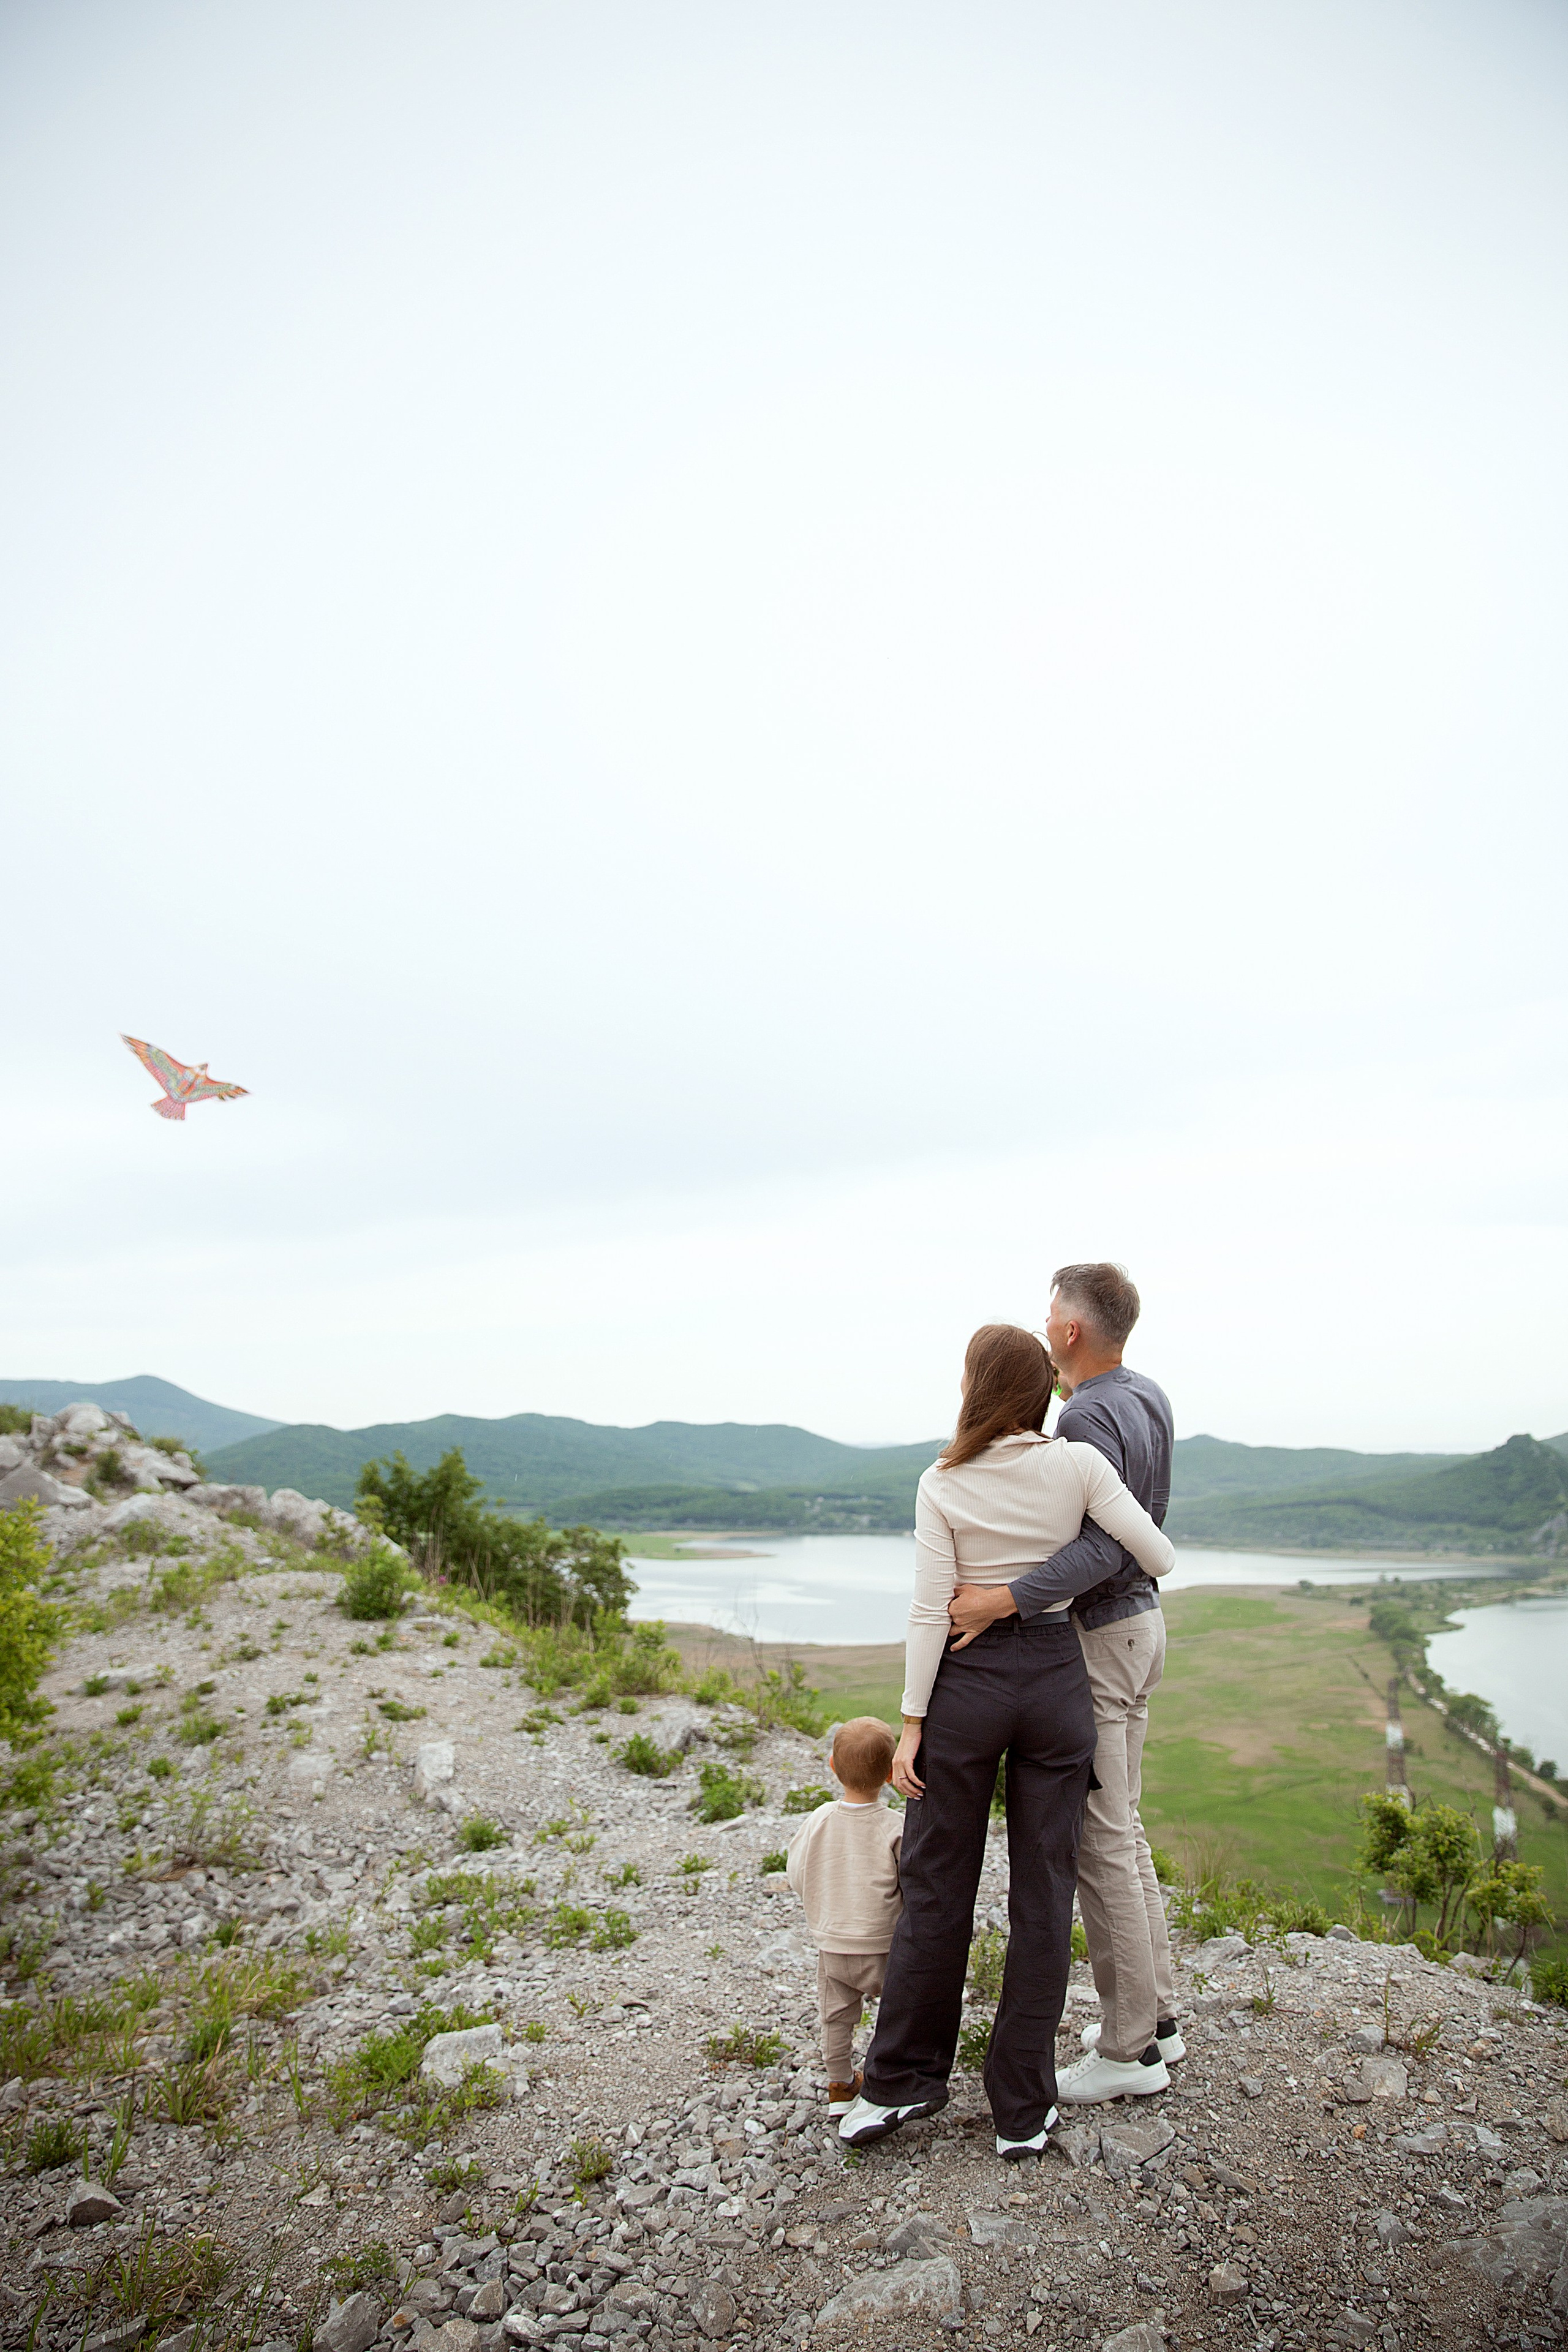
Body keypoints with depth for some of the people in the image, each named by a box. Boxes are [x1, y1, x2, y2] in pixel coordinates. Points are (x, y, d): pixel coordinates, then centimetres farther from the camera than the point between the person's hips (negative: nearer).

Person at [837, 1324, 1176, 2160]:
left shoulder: (942, 1484, -9)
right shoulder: (1078, 1465, -7)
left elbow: (930, 1611, -10)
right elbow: (1158, 1558, -5)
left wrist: (912, 1721, -4)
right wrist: (1107, 1562, 18)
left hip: (966, 1683, -1)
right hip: (1057, 1681, 1)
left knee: (937, 1887, 13)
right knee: (1042, 1893, 10)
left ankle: (902, 2081, 26)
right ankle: (1023, 2109, 19)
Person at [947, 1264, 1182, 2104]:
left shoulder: (1088, 1417, -22)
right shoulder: (1150, 1398, 7)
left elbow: (1104, 1548, -32)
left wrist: (1008, 1599, -36)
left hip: (1096, 1635, -10)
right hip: (1141, 1618, 10)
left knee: (1100, 1839, -1)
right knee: (1122, 1828, 18)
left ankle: (1129, 2049, 10)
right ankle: (1154, 2014, 28)